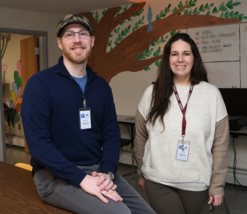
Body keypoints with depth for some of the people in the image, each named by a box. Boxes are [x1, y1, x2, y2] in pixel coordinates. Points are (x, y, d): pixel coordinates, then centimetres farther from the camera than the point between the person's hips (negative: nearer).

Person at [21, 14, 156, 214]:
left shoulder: (102, 86, 8)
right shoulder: (40, 83, -9)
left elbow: (112, 133, 6)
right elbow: (37, 142, -16)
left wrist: (107, 172, -12)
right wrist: (81, 179, -22)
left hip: (98, 169, 6)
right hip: (57, 175, -5)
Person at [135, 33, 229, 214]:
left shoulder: (212, 94, -3)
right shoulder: (153, 93, -1)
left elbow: (220, 143, -1)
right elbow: (141, 137, 7)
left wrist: (217, 184, 0)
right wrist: (141, 174, 12)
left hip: (196, 184, 0)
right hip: (157, 182, 0)